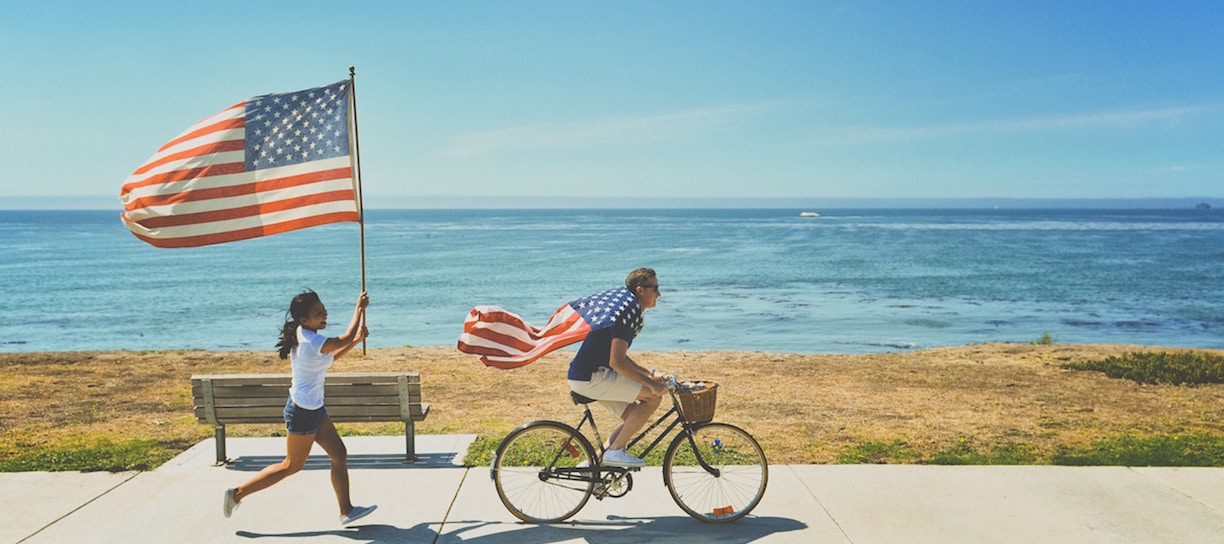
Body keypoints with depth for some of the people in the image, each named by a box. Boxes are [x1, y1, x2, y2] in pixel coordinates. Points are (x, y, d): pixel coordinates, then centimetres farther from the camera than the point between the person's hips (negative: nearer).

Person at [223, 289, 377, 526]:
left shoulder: (302, 335, 3)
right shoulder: (313, 342, -27)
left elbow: (329, 358, 17)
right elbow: (345, 338, -15)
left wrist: (356, 341, 12)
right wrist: (359, 308, -5)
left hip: (314, 409, 9)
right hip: (303, 412, -9)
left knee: (339, 455, 11)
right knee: (292, 465, 7)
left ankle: (346, 511, 18)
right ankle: (238, 493, 19)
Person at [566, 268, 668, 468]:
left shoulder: (629, 309, 15)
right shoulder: (629, 312, -17)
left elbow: (619, 356, 24)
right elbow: (616, 362, -23)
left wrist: (650, 373, 17)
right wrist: (651, 383, -19)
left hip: (591, 374, 10)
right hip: (590, 378, -10)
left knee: (635, 418, 12)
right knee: (654, 395, -13)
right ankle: (615, 451, -7)